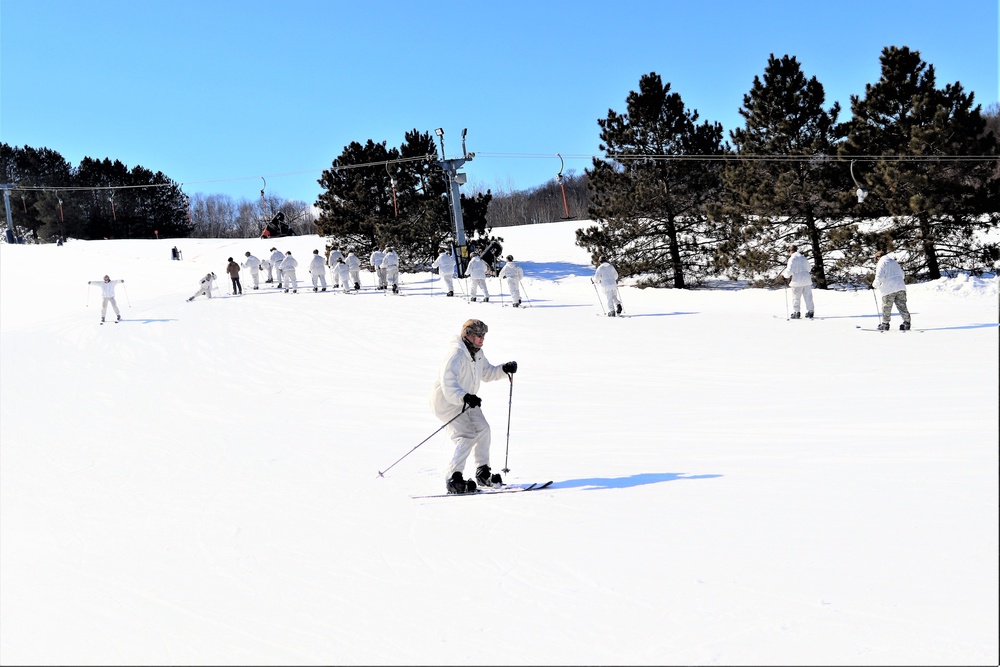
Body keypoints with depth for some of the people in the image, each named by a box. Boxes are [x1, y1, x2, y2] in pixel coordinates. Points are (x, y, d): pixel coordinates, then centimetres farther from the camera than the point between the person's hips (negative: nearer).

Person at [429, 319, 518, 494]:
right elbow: (448, 382, -38)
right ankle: (453, 479, -16)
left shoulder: (477, 352, 5)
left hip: (465, 400, 10)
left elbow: (487, 373, 19)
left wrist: (504, 369, 2)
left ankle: (483, 474, 19)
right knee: (467, 437, -19)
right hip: (447, 401, -10)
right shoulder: (457, 354, -26)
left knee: (482, 429, 7)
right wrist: (464, 397, -52)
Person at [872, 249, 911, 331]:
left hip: (889, 289, -6)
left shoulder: (881, 263, -4)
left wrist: (874, 285, 2)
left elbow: (879, 278, -14)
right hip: (900, 287, 6)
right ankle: (907, 322, 3)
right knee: (902, 306, 7)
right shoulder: (894, 261, 19)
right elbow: (901, 274, 28)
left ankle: (885, 324, 9)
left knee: (886, 308, 4)